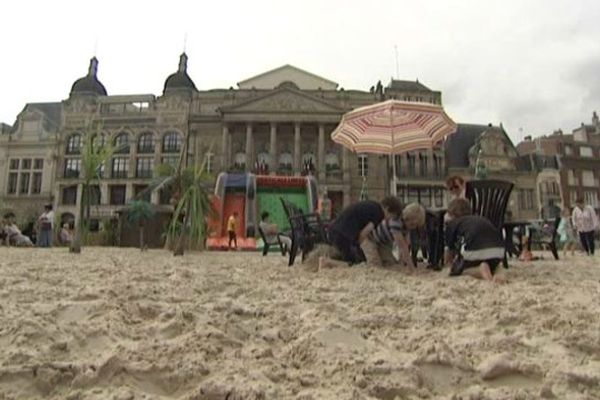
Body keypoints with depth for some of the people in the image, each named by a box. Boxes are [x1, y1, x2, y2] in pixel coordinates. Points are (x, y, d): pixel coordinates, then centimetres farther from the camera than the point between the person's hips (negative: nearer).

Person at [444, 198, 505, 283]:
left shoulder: (452, 223, 24)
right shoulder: (482, 219, 40)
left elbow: (450, 248, 28)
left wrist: (448, 261, 51)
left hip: (474, 249, -5)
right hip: (498, 249, 5)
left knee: (456, 270, 20)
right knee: (491, 266, 36)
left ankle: (481, 270, -8)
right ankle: (499, 271, 1)